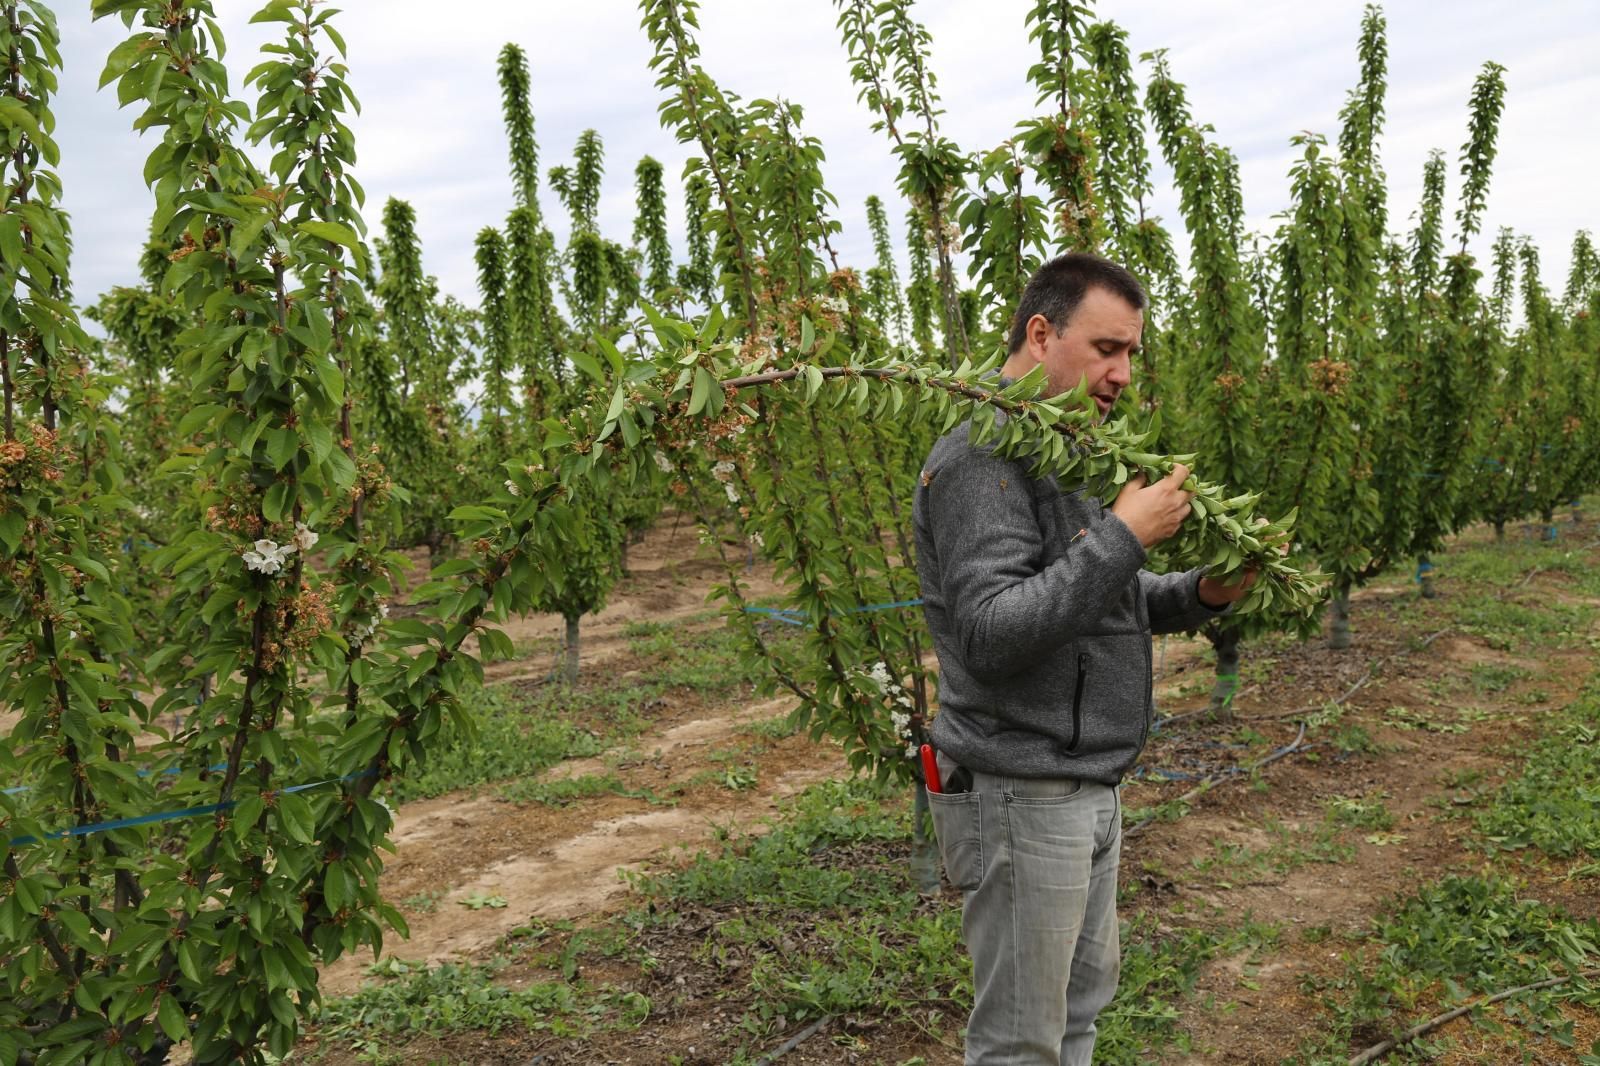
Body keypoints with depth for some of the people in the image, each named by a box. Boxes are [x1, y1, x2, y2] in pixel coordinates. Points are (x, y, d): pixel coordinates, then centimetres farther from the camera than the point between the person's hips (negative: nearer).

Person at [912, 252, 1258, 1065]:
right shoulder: (980, 459, -19)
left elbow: (1107, 599, 20)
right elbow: (990, 635, -28)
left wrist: (1201, 594, 1)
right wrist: (1123, 538, -28)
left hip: (1088, 786, 10)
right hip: (1020, 798, -10)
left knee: (1083, 994, 23)